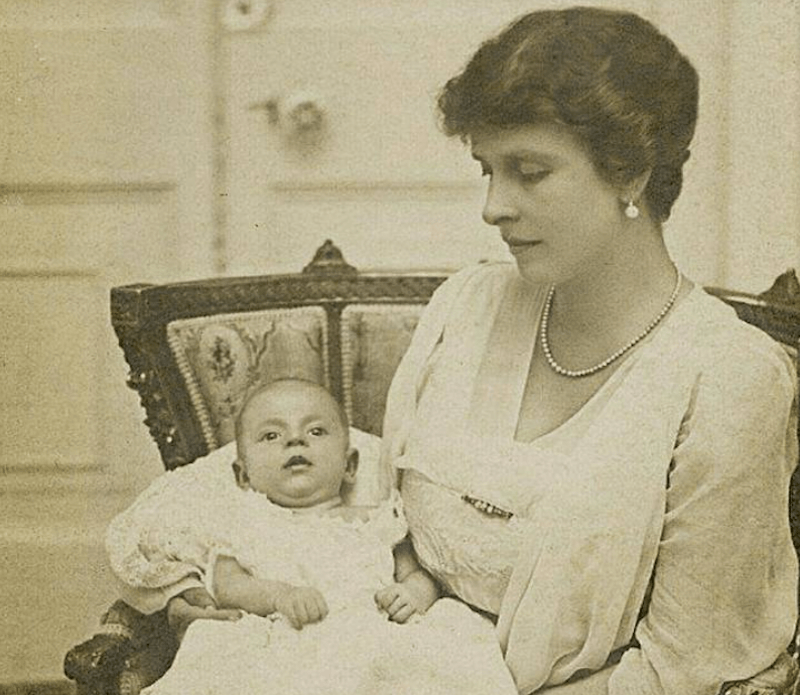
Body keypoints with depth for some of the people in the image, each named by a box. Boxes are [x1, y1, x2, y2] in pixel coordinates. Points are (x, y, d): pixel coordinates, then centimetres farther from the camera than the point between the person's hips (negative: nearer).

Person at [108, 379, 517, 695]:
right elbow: (225, 584, 9)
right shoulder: (245, 524, 24)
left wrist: (413, 594, -1)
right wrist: (278, 594, -11)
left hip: (373, 643, 2)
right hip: (284, 648, -2)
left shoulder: (371, 524, 28)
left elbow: (417, 575, 24)